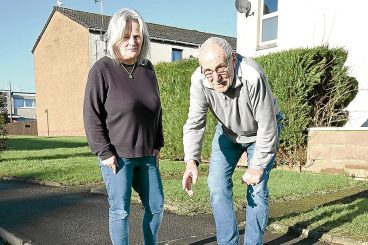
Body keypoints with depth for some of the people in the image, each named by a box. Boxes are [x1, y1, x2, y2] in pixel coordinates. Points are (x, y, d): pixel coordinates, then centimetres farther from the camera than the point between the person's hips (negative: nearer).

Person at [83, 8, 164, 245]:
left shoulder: (147, 68, 7)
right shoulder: (102, 69, -10)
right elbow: (92, 115, -10)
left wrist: (157, 145, 10)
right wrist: (104, 152, -12)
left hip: (146, 155, 6)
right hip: (117, 156, -5)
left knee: (156, 205, 12)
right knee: (120, 210, 3)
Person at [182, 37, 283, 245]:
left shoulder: (253, 77, -39)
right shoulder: (199, 81, -27)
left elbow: (267, 127, -30)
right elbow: (195, 123, -21)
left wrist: (257, 166, -23)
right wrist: (191, 161, -36)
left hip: (261, 131, -3)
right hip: (227, 132, 4)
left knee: (257, 189, -8)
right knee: (217, 186, -2)